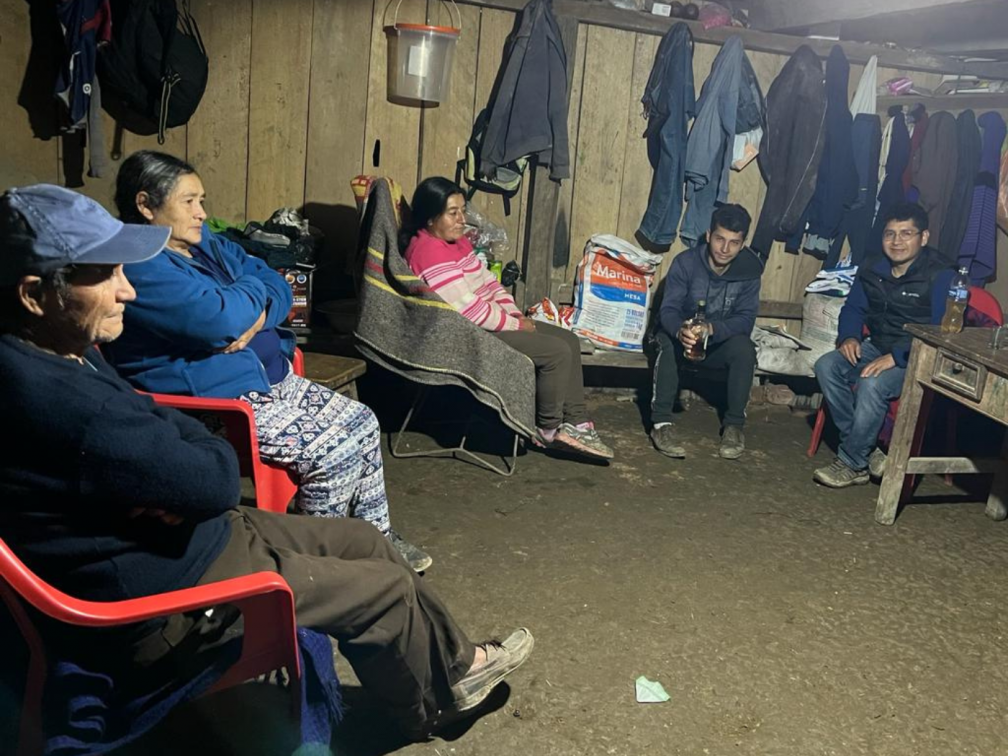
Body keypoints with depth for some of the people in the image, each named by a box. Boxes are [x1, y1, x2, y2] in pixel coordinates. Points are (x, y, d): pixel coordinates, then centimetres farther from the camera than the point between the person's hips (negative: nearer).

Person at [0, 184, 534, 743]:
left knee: (362, 541, 13)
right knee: (386, 590, 1)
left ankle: (454, 661, 33)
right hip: (160, 595, -9)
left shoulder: (48, 352, -2)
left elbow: (150, 420, 7)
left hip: (185, 528, 10)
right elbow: (217, 480, -29)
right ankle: (437, 701, 31)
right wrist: (211, 456, -7)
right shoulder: (56, 400, -35)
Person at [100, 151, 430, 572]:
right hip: (218, 399, -10)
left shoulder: (206, 243, 12)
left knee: (362, 423, 5)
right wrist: (251, 290, -6)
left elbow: (278, 289, 10)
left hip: (274, 377, 10)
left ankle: (375, 532, 20)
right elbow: (220, 319, -28)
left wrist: (255, 320, -13)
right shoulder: (138, 266, -18)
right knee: (333, 453, -19)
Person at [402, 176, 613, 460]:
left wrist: (515, 314, 0)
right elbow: (470, 309, -24)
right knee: (557, 351, -17)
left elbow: (488, 283, 16)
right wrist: (516, 325, -13)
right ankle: (549, 430, 1)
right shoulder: (431, 253, -21)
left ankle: (576, 423, 4)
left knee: (569, 340, 3)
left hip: (486, 321, 10)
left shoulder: (457, 241, 11)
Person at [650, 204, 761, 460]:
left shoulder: (749, 271, -10)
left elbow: (745, 319, -17)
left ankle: (734, 424, -16)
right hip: (682, 336, -1)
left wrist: (712, 329, -39)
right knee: (668, 342, -34)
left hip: (720, 345, 1)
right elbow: (669, 309, -20)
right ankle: (661, 422, -30)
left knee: (744, 348, -30)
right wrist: (680, 330, -45)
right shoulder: (685, 262, -14)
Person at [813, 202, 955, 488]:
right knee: (826, 366, -18)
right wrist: (849, 337, -7)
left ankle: (852, 463, -16)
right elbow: (853, 309, 16)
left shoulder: (941, 277, -15)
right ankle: (866, 448, -14)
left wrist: (895, 357, -31)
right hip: (877, 347, 7)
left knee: (872, 384, -34)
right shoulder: (873, 271, 5)